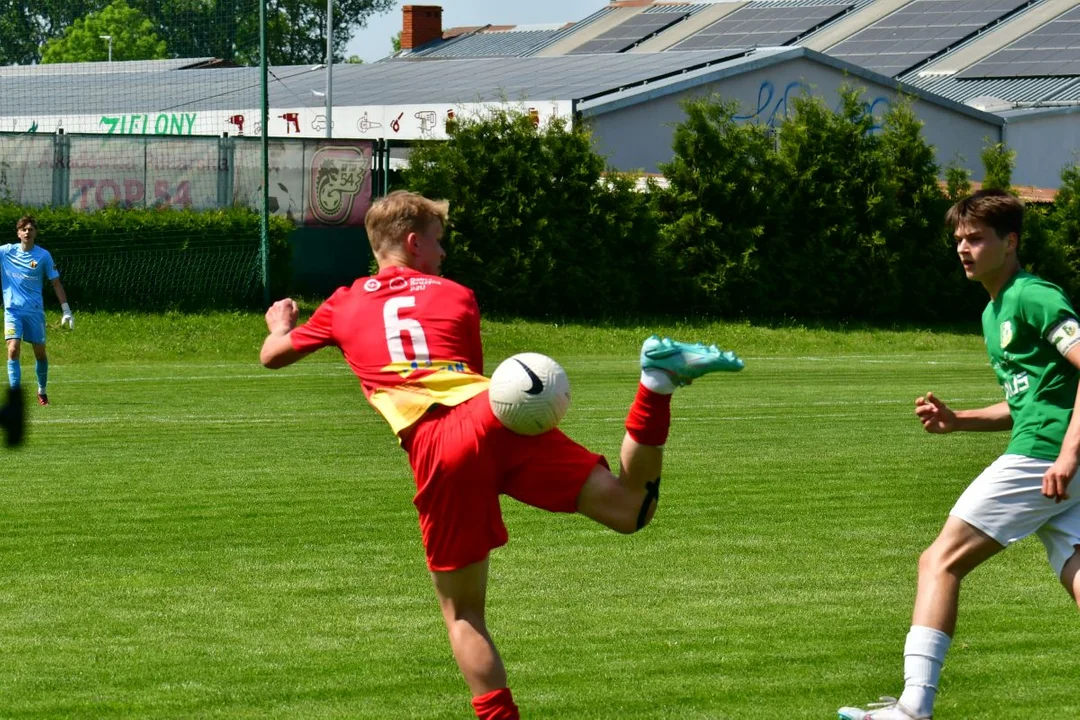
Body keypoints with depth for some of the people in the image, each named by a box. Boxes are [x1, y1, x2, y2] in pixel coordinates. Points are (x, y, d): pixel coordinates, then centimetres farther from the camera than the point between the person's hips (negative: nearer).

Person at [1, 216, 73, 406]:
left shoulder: (43, 255, -1)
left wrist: (66, 310, 0)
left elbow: (56, 283, 4)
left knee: (40, 353, 8)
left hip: (34, 310, 1)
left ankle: (42, 391, 29)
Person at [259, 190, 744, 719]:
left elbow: (273, 356, 37)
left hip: (434, 450, 0)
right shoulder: (455, 297, 25)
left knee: (461, 611, 10)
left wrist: (280, 324, 58)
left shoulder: (345, 305, 24)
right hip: (493, 413, 1)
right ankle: (655, 385, -29)